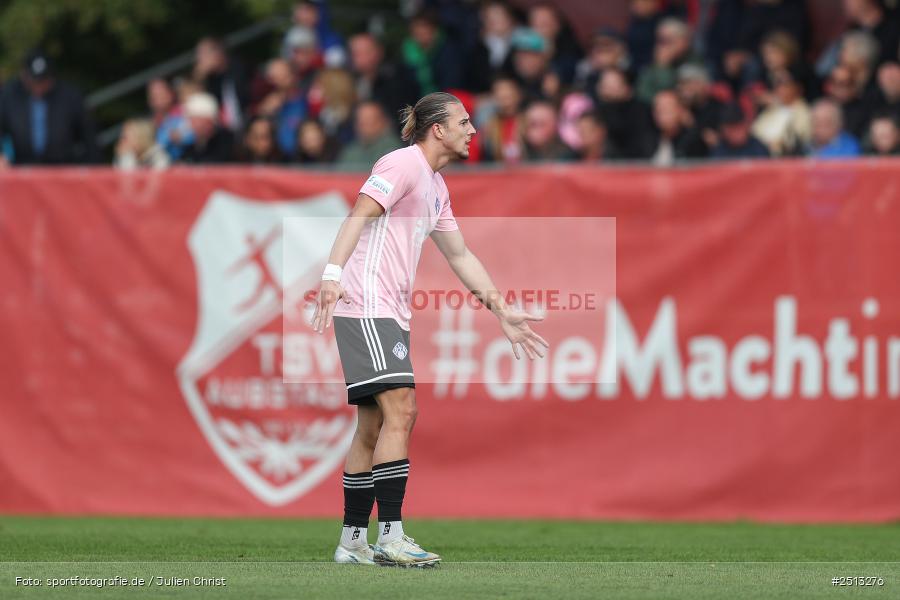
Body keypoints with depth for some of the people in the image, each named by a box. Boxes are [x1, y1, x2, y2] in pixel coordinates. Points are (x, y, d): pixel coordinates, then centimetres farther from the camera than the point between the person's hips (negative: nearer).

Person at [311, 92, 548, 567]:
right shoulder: (404, 163, -8)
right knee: (400, 410, -17)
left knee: (375, 429, 8)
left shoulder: (436, 187, 22)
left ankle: (352, 542, 11)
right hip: (366, 307, -10)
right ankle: (391, 536, -21)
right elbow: (360, 213, -19)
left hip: (390, 314, 10)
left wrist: (503, 313, 28)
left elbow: (460, 256, 29)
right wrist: (333, 272, -32)